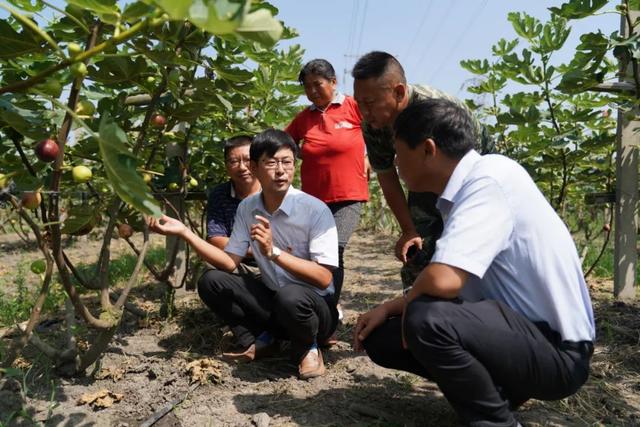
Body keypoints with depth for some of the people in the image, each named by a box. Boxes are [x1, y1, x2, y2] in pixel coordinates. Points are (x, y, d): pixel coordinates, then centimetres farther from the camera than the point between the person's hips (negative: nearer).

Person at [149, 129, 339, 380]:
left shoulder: (315, 210, -20)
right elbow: (229, 263, -2)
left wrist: (273, 252, -33)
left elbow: (323, 278, -23)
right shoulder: (247, 208, -2)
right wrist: (184, 232, -11)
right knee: (211, 281, -12)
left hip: (315, 306, -4)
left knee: (291, 296, -38)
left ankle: (306, 347, -4)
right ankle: (258, 341, 6)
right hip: (272, 301, 5)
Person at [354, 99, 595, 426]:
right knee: (381, 338, 5)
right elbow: (449, 281, 14)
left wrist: (404, 305, -12)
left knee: (426, 318, -32)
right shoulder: (463, 191, 4)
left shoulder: (490, 177, -22)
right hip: (519, 331, 8)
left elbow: (442, 281, -34)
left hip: (557, 351, -8)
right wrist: (387, 309, 5)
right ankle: (497, 391, 12)